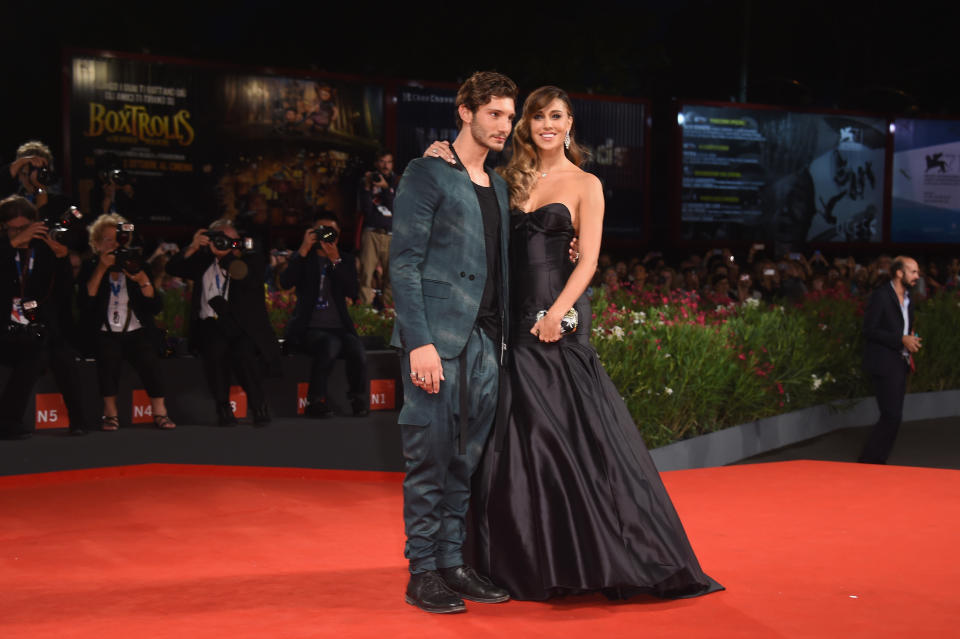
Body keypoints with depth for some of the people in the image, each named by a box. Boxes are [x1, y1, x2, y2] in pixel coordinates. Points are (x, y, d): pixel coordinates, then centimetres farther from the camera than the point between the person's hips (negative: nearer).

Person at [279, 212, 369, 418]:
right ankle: (315, 401, -24)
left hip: (339, 327, 2)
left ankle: (359, 404, -16)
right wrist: (304, 249, -12)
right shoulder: (302, 259, 12)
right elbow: (285, 282, -8)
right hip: (309, 329, -2)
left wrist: (335, 260, -10)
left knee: (356, 348, -30)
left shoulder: (346, 260, 17)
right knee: (331, 344, -35)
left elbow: (352, 292, 0)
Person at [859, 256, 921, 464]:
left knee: (893, 417, 10)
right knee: (892, 416, -13)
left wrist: (911, 342, 6)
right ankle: (867, 460, -4)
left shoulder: (907, 298, 15)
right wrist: (901, 340, -19)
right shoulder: (881, 295, -11)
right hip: (884, 365, -9)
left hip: (900, 364, 9)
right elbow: (869, 330, -16)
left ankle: (877, 462, 17)